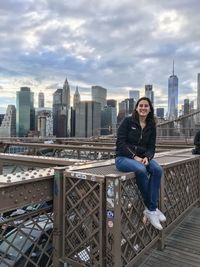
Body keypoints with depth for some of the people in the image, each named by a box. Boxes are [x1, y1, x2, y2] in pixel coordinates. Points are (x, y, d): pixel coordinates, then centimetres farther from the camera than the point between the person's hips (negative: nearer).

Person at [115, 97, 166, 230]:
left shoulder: (151, 125, 9)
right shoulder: (128, 121, -4)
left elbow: (151, 146, 6)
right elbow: (121, 143, -11)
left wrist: (147, 157, -17)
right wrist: (134, 157, -21)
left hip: (141, 158, 5)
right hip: (123, 157, -4)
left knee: (158, 169, -26)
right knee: (141, 170, -34)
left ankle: (150, 210, -21)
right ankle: (153, 208, -16)